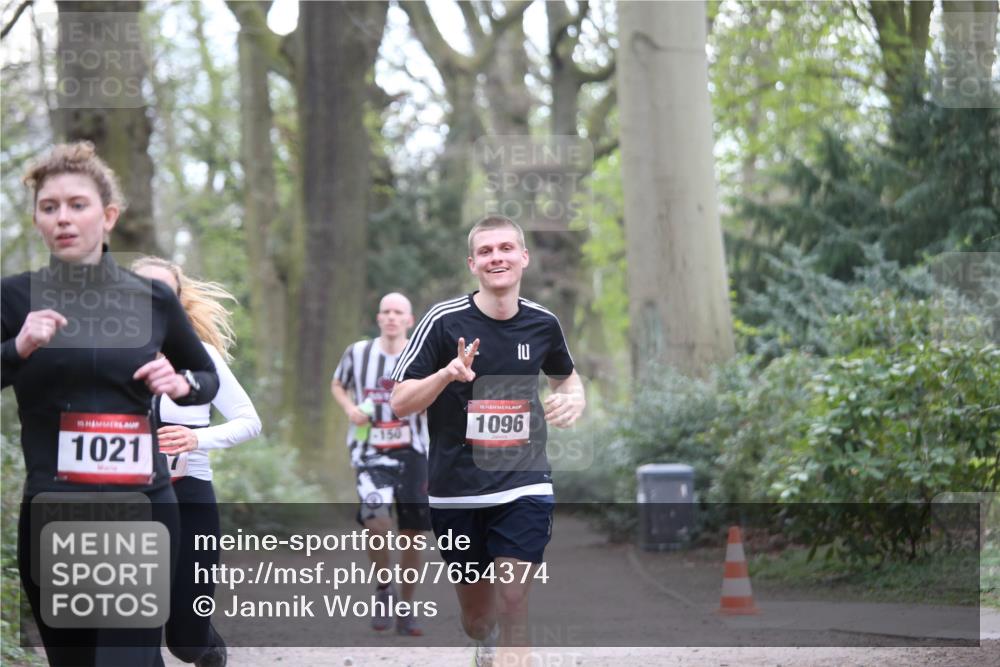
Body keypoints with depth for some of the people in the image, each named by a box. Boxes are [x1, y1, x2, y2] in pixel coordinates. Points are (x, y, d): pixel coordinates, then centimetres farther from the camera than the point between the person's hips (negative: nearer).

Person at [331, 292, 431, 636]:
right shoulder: (358, 353, 1)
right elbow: (337, 384, 18)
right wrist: (350, 408, -2)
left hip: (412, 452, 1)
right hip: (370, 451, -1)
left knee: (412, 533, 4)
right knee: (376, 521, -24)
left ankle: (406, 611, 19)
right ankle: (383, 590, 1)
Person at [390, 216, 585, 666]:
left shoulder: (543, 323, 2)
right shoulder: (444, 321, -8)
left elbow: (565, 375, 23)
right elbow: (400, 402, -8)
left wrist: (575, 398, 0)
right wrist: (447, 374, -26)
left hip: (523, 489, 0)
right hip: (456, 491, 0)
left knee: (512, 600, -15)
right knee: (475, 613, 14)